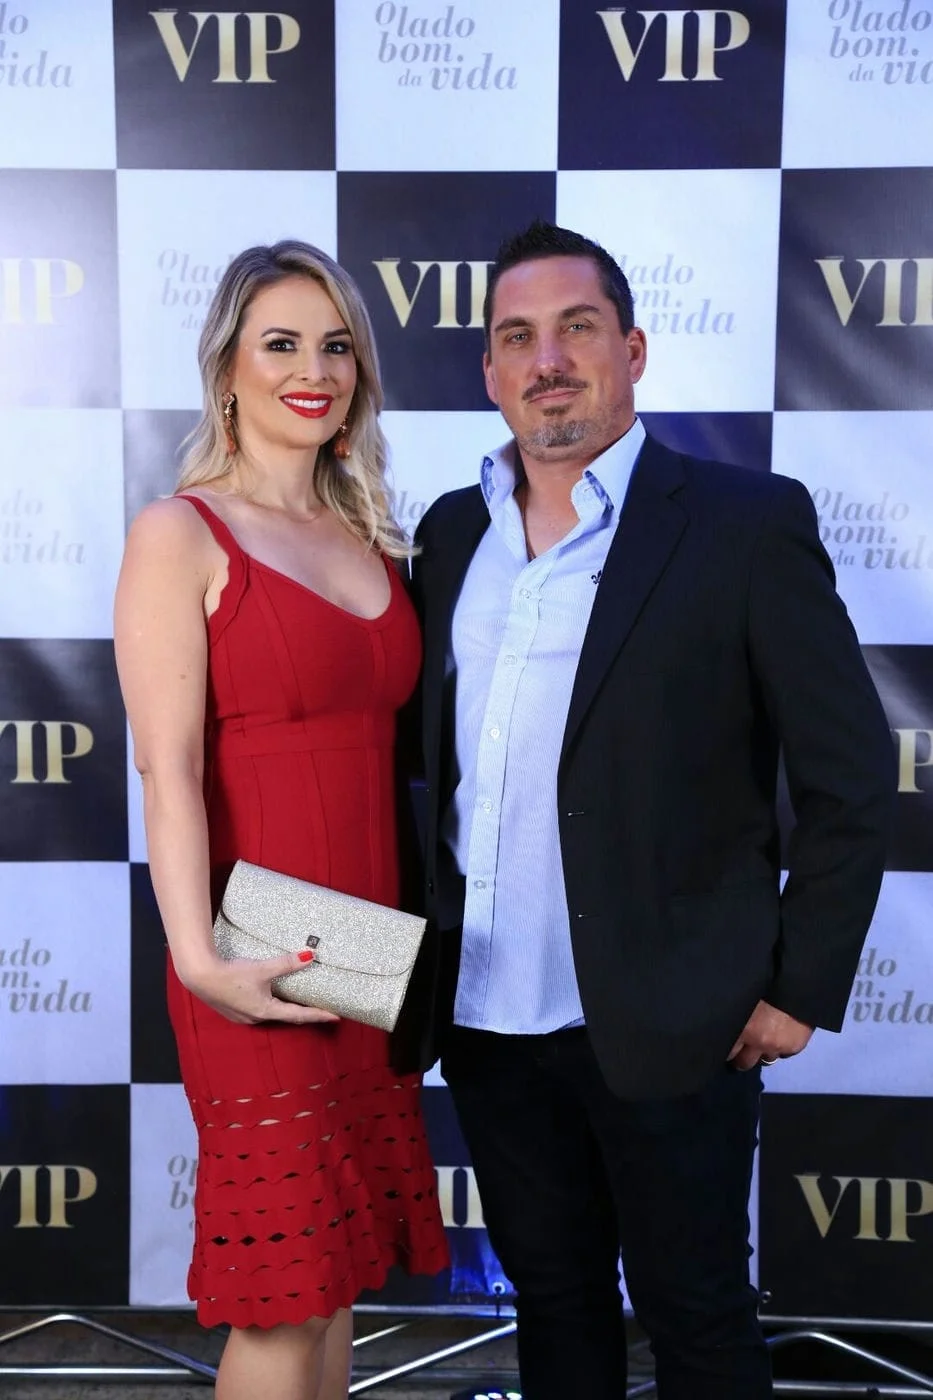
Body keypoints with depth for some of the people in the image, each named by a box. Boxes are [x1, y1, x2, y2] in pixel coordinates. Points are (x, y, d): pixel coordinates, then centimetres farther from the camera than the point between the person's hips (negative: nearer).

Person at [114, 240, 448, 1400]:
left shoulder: (368, 535, 12)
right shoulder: (180, 534, -6)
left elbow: (385, 745, 12)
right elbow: (167, 768, -14)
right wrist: (200, 959, -24)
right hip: (261, 967, -6)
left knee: (336, 1266, 16)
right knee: (282, 1291, 3)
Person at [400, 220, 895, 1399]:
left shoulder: (746, 523, -9)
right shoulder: (452, 532, 7)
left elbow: (850, 777, -8)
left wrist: (801, 989, -8)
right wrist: (418, 964, 7)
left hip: (665, 1025, -4)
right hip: (485, 1016, 5)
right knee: (553, 1301, 21)